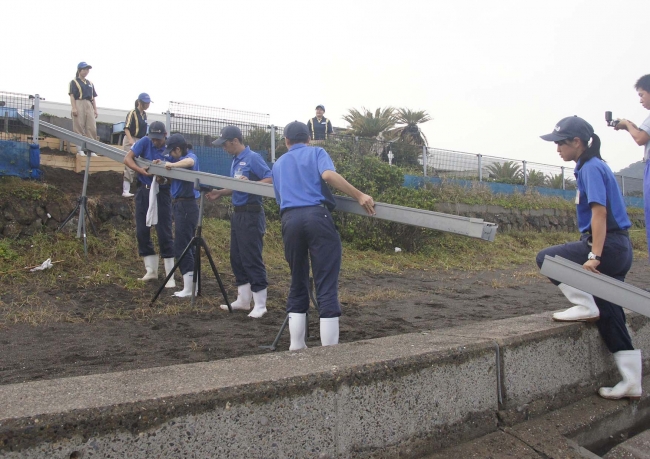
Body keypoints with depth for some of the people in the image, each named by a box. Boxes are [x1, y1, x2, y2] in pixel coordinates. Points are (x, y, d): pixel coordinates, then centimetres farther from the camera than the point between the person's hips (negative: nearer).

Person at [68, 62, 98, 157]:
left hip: (89, 106, 5)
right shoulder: (74, 82, 4)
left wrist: (95, 109, 11)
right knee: (79, 127, -4)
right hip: (79, 104, -5)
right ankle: (80, 149, -2)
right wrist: (74, 108, -14)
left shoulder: (90, 83, 20)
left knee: (92, 128, -1)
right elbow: (72, 95, -4)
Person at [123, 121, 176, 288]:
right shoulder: (145, 142, -4)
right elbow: (127, 158, -9)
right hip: (143, 190, 4)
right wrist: (143, 171, -23)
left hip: (162, 192, -3)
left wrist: (164, 178, -29)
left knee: (164, 233, -5)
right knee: (141, 231, 7)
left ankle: (170, 276, 0)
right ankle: (151, 271, 22)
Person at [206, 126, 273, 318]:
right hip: (238, 214, 10)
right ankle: (243, 300, 23)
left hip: (251, 215, -10)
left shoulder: (253, 158, -12)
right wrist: (220, 193, 9)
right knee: (237, 258, 13)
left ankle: (260, 304, 2)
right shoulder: (235, 161, 15)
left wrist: (250, 184, -29)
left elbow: (270, 179, -18)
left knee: (252, 259, -6)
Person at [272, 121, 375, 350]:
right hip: (316, 216, -4)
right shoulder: (316, 152, 15)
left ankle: (296, 346, 18)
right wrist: (360, 196, -8)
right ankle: (329, 349, -2)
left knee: (297, 284, 16)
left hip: (289, 220, 4)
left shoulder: (278, 164, 29)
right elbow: (329, 175, -7)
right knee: (326, 284, -2)